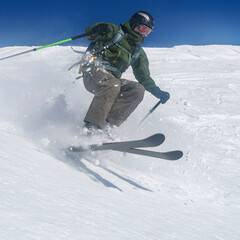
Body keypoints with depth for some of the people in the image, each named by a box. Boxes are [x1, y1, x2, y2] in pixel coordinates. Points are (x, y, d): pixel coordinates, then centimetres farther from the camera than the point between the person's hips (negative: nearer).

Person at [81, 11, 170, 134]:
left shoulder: (139, 53, 23)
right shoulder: (115, 31, 6)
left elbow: (144, 78, 24)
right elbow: (88, 32, 1)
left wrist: (159, 93, 11)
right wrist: (98, 30, -23)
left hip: (113, 79, 6)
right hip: (94, 70, -6)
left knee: (138, 90, -19)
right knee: (111, 85, -37)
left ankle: (109, 124, -29)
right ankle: (90, 129, -40)